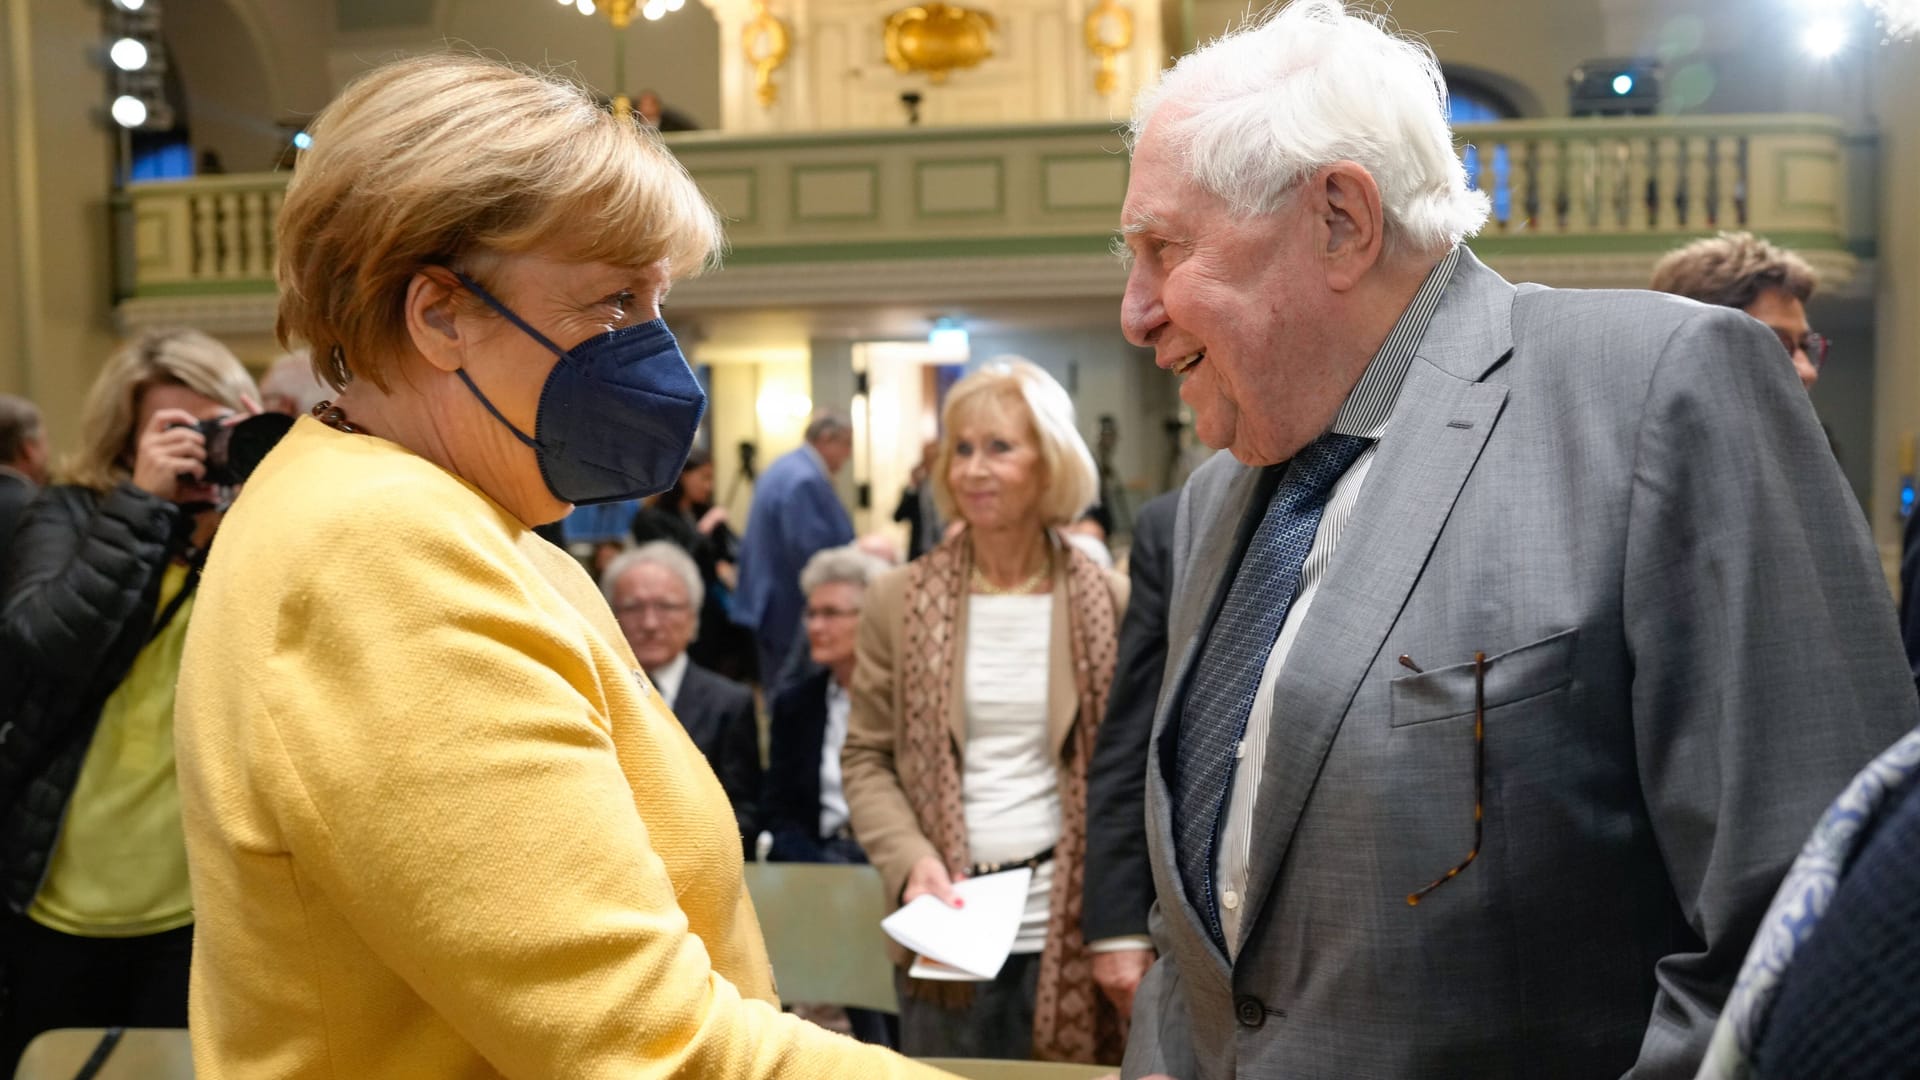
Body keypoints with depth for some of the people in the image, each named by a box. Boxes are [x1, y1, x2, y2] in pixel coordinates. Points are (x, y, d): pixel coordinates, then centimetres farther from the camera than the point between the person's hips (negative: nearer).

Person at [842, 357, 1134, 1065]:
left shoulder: (1109, 604, 0)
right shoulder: (900, 600, 3)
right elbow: (865, 759, 5)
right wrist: (910, 861, -12)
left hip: (1069, 929, -1)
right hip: (949, 928, 1)